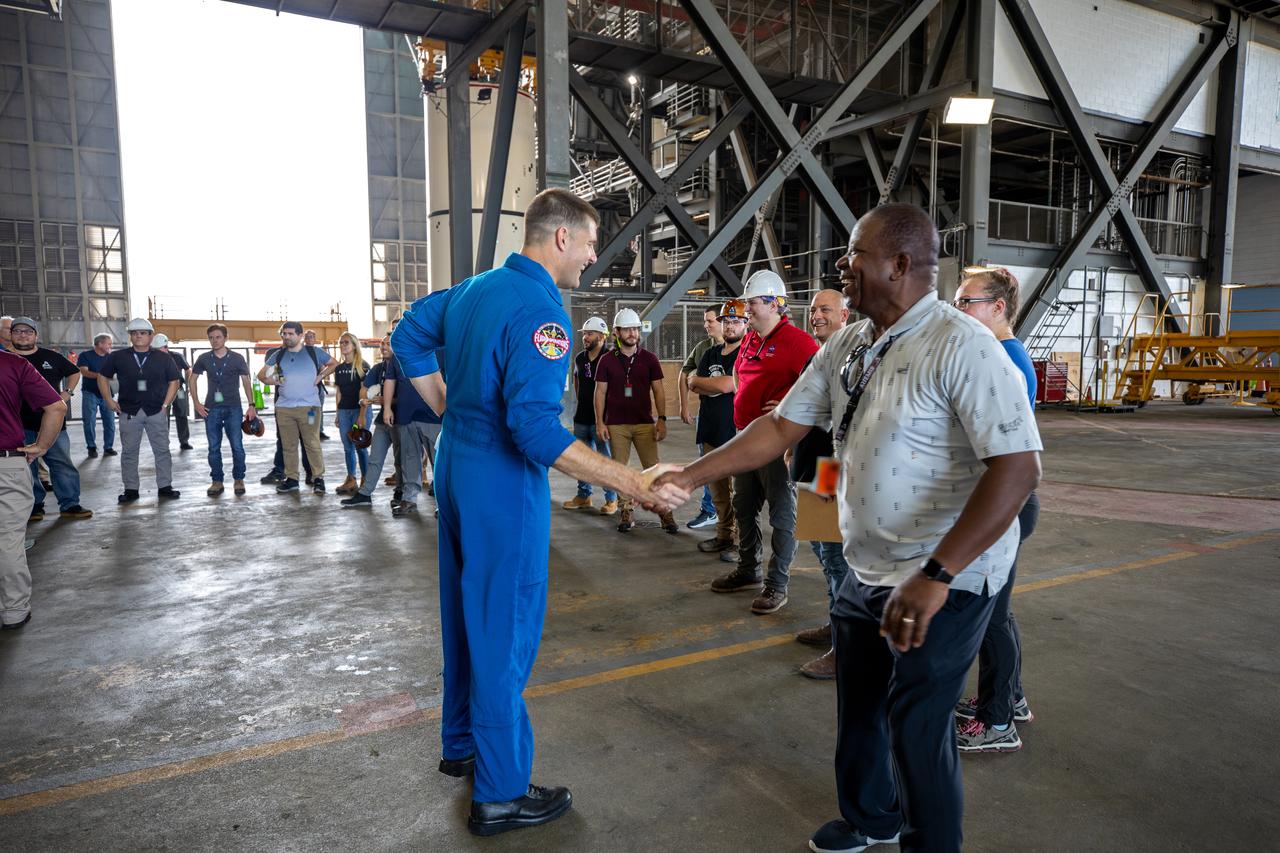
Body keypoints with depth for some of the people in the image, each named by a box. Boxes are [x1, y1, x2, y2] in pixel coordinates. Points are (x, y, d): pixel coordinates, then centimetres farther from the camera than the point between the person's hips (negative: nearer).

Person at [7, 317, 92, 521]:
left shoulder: (52, 357, 8)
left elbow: (74, 372, 21)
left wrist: (67, 392, 8)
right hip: (20, 425, -1)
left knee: (63, 464, 2)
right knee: (26, 468, 6)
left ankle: (70, 504, 9)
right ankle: (34, 506, 17)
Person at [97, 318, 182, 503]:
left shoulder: (163, 359, 3)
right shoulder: (118, 357, 4)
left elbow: (173, 382, 9)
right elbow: (102, 378, 13)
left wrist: (165, 404, 1)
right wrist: (109, 401, 5)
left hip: (156, 412, 0)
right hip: (129, 412, 1)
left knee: (162, 450, 2)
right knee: (129, 452, 4)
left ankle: (165, 487, 9)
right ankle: (130, 489, 11)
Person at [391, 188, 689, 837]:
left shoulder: (471, 289, 7)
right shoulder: (540, 312, -22)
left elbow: (408, 337, 19)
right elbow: (538, 431, -31)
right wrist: (633, 485, -34)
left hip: (455, 468, 9)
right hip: (502, 488, -9)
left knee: (465, 614, 21)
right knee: (505, 634, 2)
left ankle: (461, 745, 39)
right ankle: (499, 794, 16)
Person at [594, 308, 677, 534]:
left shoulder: (649, 359, 4)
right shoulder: (607, 360, 4)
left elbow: (658, 391, 4)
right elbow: (600, 392, 4)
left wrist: (662, 419, -5)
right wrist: (600, 422, -3)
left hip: (644, 423, 0)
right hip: (616, 424, 1)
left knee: (653, 468, -3)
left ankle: (664, 512, 3)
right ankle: (627, 512, 13)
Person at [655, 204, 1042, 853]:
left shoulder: (962, 348, -20)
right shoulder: (846, 345, 3)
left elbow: (1018, 465, -27)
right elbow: (780, 426, 7)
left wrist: (934, 576, -31)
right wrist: (689, 476, 1)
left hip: (945, 579, -7)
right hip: (866, 572, 7)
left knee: (916, 723, 4)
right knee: (859, 707, 21)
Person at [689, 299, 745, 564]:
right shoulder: (710, 355, 18)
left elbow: (726, 385, -15)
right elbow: (697, 389, 8)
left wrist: (697, 380, 2)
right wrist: (719, 386, -10)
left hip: (737, 433, -7)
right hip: (711, 430, 7)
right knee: (718, 492, 13)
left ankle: (740, 542, 3)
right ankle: (724, 535, 23)